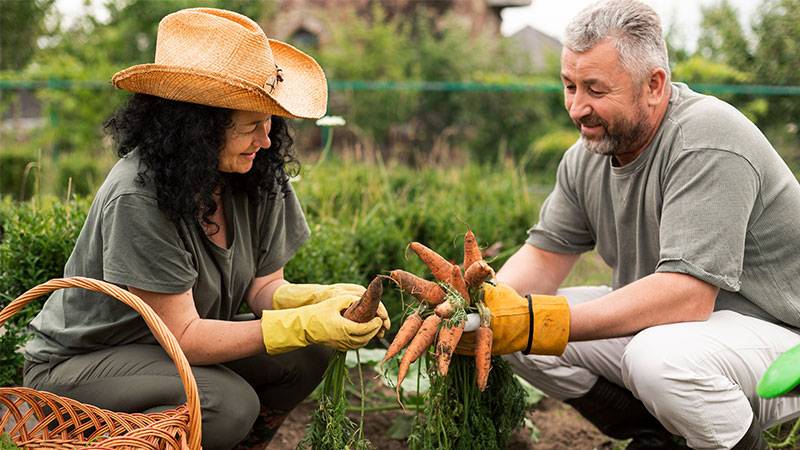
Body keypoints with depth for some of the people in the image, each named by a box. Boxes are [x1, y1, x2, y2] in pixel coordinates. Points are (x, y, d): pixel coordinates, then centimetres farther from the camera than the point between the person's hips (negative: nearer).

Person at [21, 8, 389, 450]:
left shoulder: (260, 175, -8)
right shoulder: (138, 197, -29)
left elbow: (264, 288, -3)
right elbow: (184, 336, -27)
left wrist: (327, 299, -25)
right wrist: (306, 325, -34)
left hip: (176, 349, 6)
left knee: (308, 356, -17)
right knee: (229, 404, -31)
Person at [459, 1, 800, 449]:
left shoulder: (707, 143, -24)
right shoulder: (586, 157, 0)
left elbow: (686, 294, -33)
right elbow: (544, 257, 3)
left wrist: (535, 321, -37)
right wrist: (486, 304, -20)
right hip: (665, 319, 7)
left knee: (661, 357, -38)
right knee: (517, 332, -7)